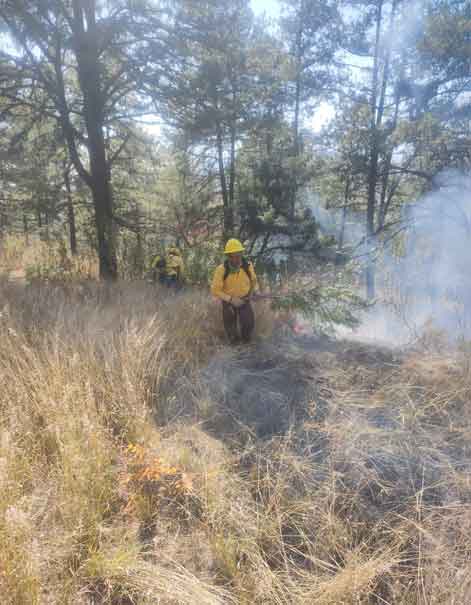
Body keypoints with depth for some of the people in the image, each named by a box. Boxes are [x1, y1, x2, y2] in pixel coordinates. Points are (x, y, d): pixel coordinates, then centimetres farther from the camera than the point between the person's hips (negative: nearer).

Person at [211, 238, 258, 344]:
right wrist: (231, 299, -28)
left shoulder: (248, 266, -17)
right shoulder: (221, 269, -24)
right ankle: (234, 341, 41)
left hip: (244, 300, 1)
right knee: (230, 326, 7)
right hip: (228, 301, -1)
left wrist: (255, 291, -9)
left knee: (249, 323, -13)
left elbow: (254, 280, 6)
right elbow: (215, 290, -20)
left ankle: (246, 341, 20)